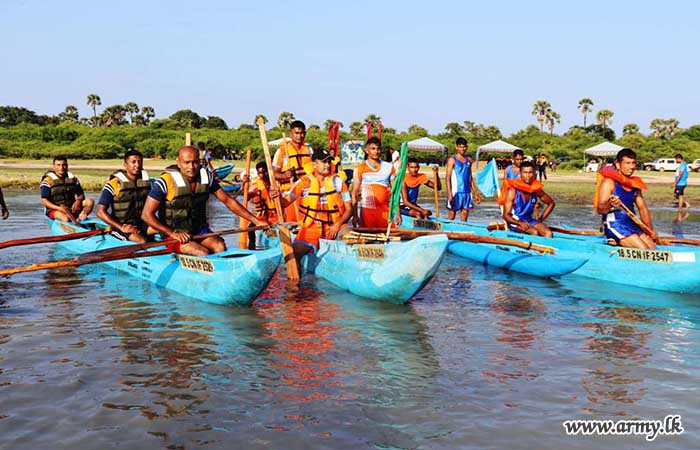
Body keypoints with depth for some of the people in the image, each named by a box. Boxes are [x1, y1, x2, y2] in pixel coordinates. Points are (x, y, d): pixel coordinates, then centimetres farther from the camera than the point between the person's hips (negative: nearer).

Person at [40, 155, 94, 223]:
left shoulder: (73, 178, 9)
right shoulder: (48, 180, -6)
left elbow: (81, 195, 11)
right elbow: (44, 201, -13)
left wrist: (78, 201, -16)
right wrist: (60, 208, -28)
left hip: (71, 208, 5)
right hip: (54, 210, -5)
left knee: (90, 202, -19)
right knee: (66, 218, -38)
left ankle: (80, 219, -37)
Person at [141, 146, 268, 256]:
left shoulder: (206, 178, 1)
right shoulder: (166, 182, -14)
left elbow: (228, 201, 6)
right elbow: (146, 215, -13)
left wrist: (256, 221, 0)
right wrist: (173, 233, -22)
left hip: (199, 230, 4)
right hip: (173, 234, -4)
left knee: (220, 247, -24)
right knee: (202, 253, -29)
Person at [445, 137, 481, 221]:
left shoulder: (469, 160, 14)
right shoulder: (452, 160, -2)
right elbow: (448, 178, -8)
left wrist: (476, 193, 16)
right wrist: (450, 195, -17)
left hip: (467, 192, 5)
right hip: (455, 192, -5)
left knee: (465, 214, 3)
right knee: (451, 215, 0)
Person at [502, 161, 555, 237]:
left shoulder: (536, 189, -1)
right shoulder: (512, 191, -14)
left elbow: (551, 203, 15)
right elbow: (506, 215, -16)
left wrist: (541, 219, 7)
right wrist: (520, 223, -32)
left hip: (529, 220, 5)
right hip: (515, 222, -5)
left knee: (548, 233, -20)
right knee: (534, 232, -31)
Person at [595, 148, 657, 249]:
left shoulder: (635, 184, 13)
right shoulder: (609, 182, -9)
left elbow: (643, 208, 19)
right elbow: (600, 209, -15)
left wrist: (651, 230, 10)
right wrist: (610, 205, -37)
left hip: (633, 224, 7)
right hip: (614, 224, -7)